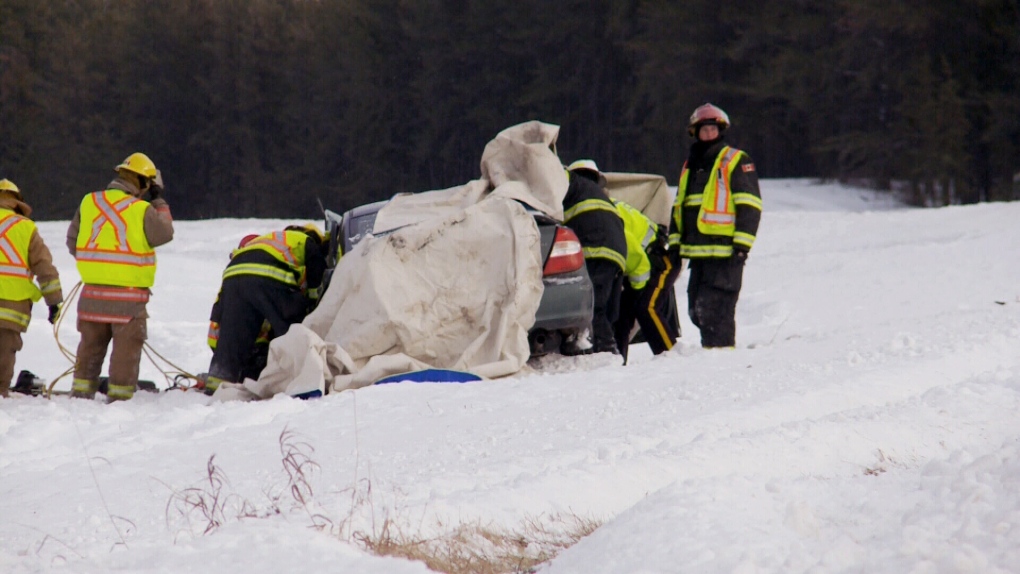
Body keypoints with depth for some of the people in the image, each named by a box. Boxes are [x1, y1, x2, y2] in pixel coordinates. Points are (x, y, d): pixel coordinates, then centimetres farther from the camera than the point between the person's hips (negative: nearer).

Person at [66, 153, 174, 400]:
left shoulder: (89, 203, 3)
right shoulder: (141, 210, -12)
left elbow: (72, 241, 10)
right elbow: (164, 233, -1)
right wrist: (159, 201, 7)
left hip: (92, 290, 5)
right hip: (128, 295, -5)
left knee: (91, 344, 15)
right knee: (127, 346, 4)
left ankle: (81, 390, 17)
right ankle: (119, 394, 3)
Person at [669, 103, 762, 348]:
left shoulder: (736, 161, 0)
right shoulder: (690, 166, 22)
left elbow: (749, 206, -7)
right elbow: (678, 208, 27)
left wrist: (742, 245, -14)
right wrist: (675, 242, 19)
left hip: (725, 252, -8)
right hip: (698, 252, 8)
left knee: (715, 308, -14)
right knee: (698, 310, 9)